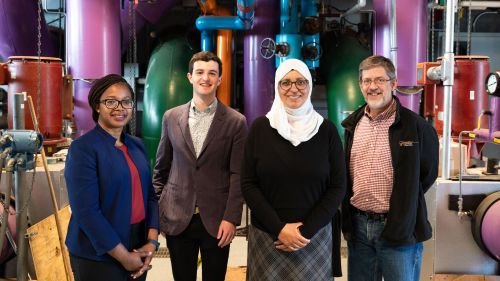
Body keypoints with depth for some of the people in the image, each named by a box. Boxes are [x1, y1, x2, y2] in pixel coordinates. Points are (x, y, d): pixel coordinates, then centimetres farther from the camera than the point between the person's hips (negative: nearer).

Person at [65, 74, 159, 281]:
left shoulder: (136, 145, 7)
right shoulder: (83, 148, -13)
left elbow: (149, 195, 8)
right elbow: (86, 211, -19)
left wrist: (152, 241, -5)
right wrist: (124, 256, -16)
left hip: (138, 249, 6)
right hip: (98, 255, -6)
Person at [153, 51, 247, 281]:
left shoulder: (235, 121, -3)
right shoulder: (171, 117, 5)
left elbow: (238, 175, -5)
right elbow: (161, 166, 11)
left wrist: (231, 218, -10)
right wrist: (156, 206, 8)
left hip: (217, 220, -2)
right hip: (177, 218, 2)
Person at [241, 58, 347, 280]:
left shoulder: (326, 130, -1)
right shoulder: (260, 128, -2)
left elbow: (338, 187, -2)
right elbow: (248, 185, -3)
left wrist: (306, 231, -10)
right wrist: (279, 229, -11)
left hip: (315, 236, 0)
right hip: (266, 236, 0)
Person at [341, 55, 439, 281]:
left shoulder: (415, 126, -9)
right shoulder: (353, 124, 6)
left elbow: (428, 173, 2)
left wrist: (404, 203, 6)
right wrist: (347, 223, 11)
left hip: (399, 229, -4)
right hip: (358, 226, 5)